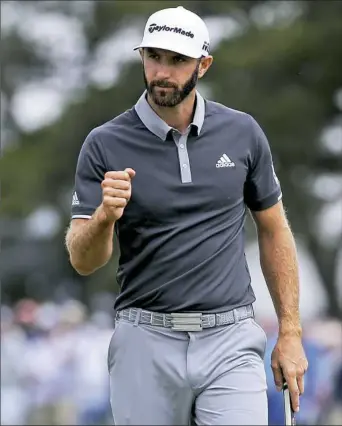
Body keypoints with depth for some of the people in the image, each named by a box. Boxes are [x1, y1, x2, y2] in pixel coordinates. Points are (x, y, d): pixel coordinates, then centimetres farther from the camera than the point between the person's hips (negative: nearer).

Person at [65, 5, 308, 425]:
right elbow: (83, 261, -6)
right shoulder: (105, 145, -3)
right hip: (145, 343, 0)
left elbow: (273, 231, 12)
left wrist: (290, 333, 8)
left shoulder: (243, 133, 3)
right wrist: (105, 215, -28)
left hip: (230, 342, 1)